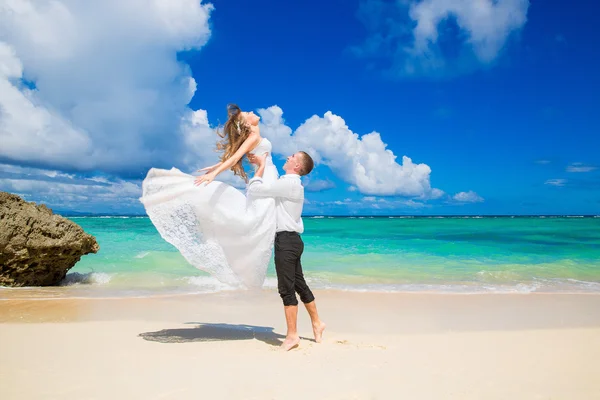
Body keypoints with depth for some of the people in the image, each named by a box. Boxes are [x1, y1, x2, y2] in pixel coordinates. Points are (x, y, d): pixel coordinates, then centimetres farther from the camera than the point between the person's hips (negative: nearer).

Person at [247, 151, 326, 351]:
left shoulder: (288, 183, -15)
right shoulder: (291, 184, 16)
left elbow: (253, 189, -19)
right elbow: (266, 186, 30)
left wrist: (261, 166, -6)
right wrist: (261, 164, 19)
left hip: (286, 240, -10)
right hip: (290, 240, 10)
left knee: (286, 288, -5)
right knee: (299, 284, 18)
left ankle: (292, 335, 3)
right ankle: (316, 323, 30)